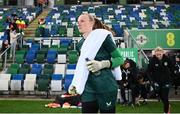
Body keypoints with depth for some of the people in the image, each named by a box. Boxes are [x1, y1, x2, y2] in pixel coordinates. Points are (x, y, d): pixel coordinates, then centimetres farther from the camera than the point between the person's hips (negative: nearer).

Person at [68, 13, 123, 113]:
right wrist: (75, 84, 11)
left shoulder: (102, 36, -7)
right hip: (88, 89, 5)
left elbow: (119, 58, -6)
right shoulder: (80, 44, 11)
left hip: (106, 87, -5)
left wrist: (102, 64, -20)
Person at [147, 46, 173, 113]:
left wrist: (169, 75, -1)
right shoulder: (152, 60, -15)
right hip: (157, 82, 1)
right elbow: (149, 71, -8)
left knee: (165, 97, -6)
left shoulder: (167, 59, -11)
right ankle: (167, 106, 45)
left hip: (166, 81, -1)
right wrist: (153, 81, -13)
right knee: (161, 96, 16)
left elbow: (171, 68, 7)